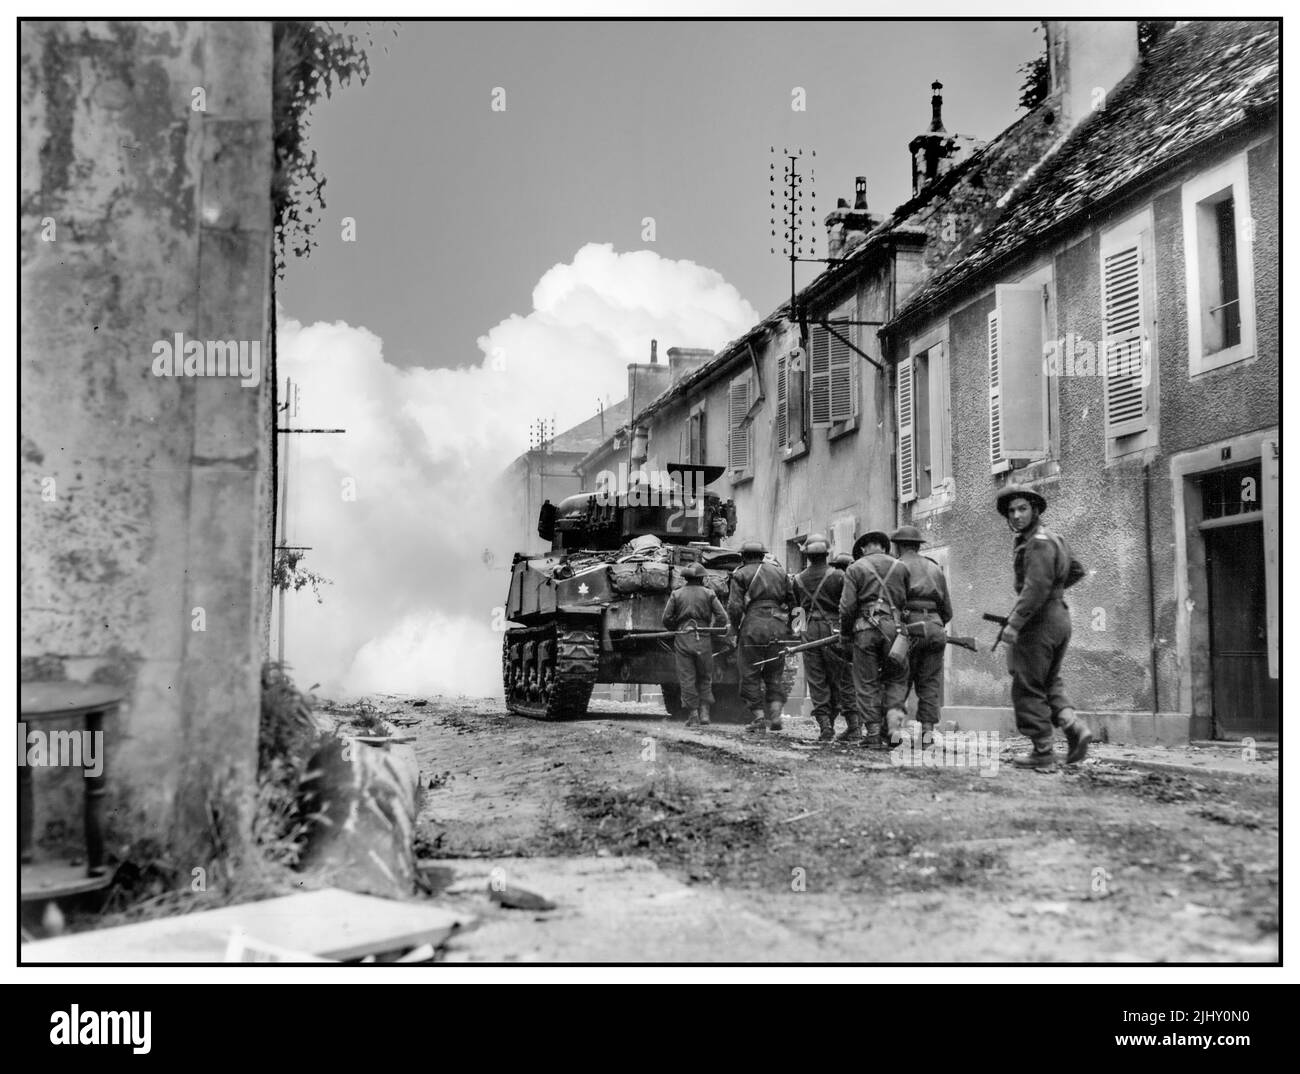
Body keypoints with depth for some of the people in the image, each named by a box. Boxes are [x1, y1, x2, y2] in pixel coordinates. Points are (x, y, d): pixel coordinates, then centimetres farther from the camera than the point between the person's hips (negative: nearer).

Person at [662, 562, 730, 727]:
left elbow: (667, 619, -1)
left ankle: (692, 716, -2)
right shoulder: (709, 594, 5)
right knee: (704, 678, 14)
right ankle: (704, 711, 3)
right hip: (703, 640, 0)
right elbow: (722, 617, -2)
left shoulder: (676, 595, 5)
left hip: (682, 639, 0)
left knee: (687, 679, 2)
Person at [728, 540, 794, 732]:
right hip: (778, 628, 4)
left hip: (753, 628, -4)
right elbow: (792, 602, 11)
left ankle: (759, 718, 1)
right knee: (775, 675, 12)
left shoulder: (741, 575, 3)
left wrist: (735, 629, 6)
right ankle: (775, 715, -1)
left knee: (750, 675, 5)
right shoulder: (780, 573, 16)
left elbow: (734, 607, -7)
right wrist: (787, 629, 16)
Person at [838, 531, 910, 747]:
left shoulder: (855, 568, 4)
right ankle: (895, 717, -6)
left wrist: (845, 633, 7)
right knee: (896, 678, 14)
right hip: (894, 626, 2)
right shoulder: (900, 567, 11)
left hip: (865, 627, -1)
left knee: (866, 683, 5)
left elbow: (847, 606, -3)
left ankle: (873, 734, 4)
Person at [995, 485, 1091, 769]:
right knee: (1049, 682, 18)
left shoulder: (1039, 543, -15)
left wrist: (1014, 623, -26)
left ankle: (1042, 751, -1)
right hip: (1059, 617, 10)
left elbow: (1036, 587, -25)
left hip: (1039, 620, -10)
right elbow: (1076, 571, 30)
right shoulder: (1053, 539, 16)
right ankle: (1073, 726, -3)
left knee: (1028, 687, -2)